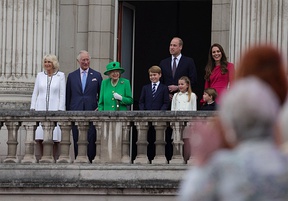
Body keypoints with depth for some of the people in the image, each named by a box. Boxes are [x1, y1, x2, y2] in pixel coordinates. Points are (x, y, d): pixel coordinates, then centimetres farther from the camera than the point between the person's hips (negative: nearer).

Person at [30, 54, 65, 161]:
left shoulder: (60, 76, 6)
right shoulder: (40, 75, 13)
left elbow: (62, 95, 2)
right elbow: (35, 93, 14)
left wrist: (60, 110, -7)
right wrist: (32, 109, 5)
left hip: (54, 109, -2)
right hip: (41, 110, 2)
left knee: (55, 138, -9)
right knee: (38, 137, -6)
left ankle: (55, 159, -3)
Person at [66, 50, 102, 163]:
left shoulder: (96, 75, 10)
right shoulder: (71, 76, 12)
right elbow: (68, 96, 13)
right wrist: (67, 112, 7)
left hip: (91, 111, -1)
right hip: (76, 112, 1)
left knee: (91, 139, -7)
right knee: (77, 140, -1)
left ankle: (90, 160, -4)